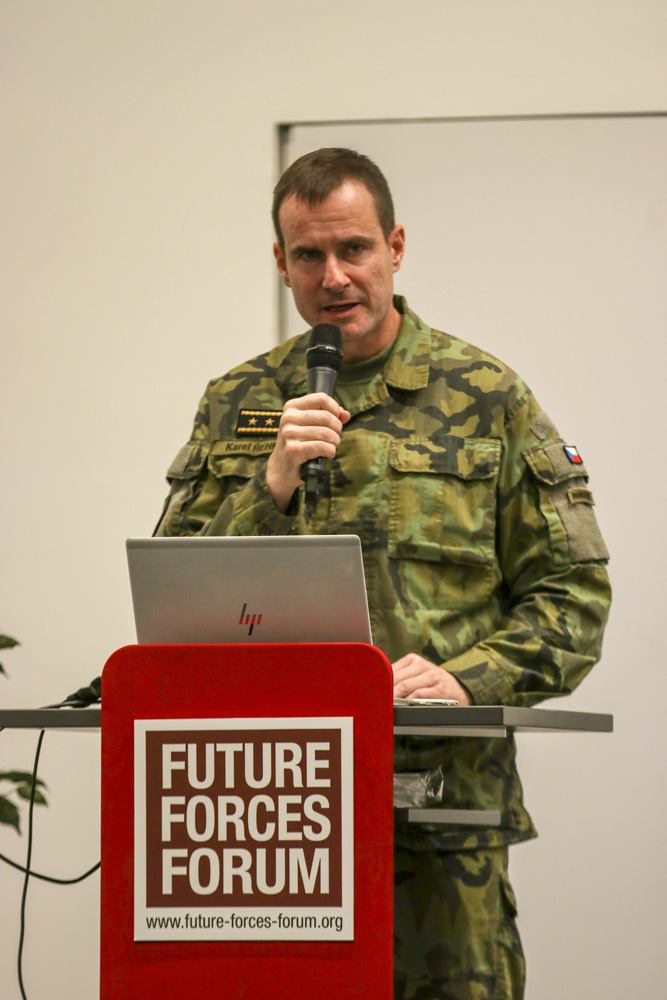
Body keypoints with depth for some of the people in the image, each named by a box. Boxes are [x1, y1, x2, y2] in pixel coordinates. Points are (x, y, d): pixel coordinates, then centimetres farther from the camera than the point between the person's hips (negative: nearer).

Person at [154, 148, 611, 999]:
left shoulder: (486, 399, 5)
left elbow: (572, 593, 3)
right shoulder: (235, 405, 13)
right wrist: (271, 483, -9)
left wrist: (467, 678, -13)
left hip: (442, 797, -2)